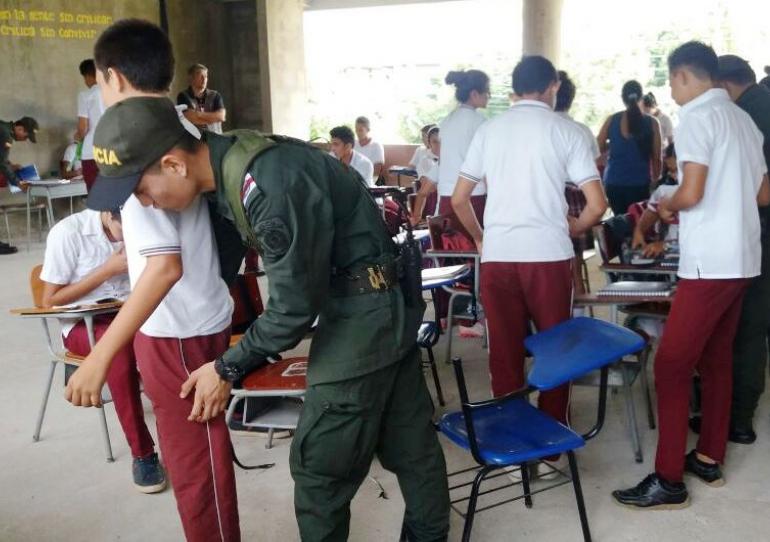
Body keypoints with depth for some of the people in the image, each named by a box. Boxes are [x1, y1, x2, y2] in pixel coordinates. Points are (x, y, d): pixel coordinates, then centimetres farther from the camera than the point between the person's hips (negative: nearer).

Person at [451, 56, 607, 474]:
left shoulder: (488, 130, 8)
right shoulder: (565, 130, 0)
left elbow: (458, 200, 10)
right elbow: (597, 204, -5)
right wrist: (570, 229, 13)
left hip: (497, 256, 2)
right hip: (548, 255, -2)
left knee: (505, 353, 11)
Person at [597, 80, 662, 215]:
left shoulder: (612, 120, 0)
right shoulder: (651, 123, -1)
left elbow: (597, 149, 6)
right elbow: (656, 158, 2)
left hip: (614, 183, 2)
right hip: (640, 184, -2)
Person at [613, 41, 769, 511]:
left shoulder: (697, 117, -11)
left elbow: (691, 194, -19)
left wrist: (666, 206, 0)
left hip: (710, 262, -9)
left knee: (672, 365, -6)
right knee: (716, 360, 16)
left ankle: (669, 481, -2)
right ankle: (710, 459, 25)